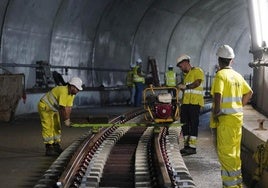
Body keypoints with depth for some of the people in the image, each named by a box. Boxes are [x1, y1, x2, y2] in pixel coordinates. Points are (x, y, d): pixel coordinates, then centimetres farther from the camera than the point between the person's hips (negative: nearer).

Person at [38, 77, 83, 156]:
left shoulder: (72, 94, -2)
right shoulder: (63, 91, -32)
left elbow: (68, 108, -1)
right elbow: (62, 108, -30)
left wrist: (68, 119, -9)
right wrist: (65, 120, -23)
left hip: (53, 109, 10)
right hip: (44, 107, -10)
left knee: (56, 127, 10)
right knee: (48, 128, -12)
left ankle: (56, 147, 17)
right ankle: (49, 149, -11)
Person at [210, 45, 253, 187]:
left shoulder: (220, 75, -12)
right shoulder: (238, 76, 11)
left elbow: (217, 95, -24)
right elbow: (249, 93, 19)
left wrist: (216, 113, -15)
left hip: (225, 118, -8)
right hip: (238, 116, 8)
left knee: (225, 152, -3)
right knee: (235, 151, 16)